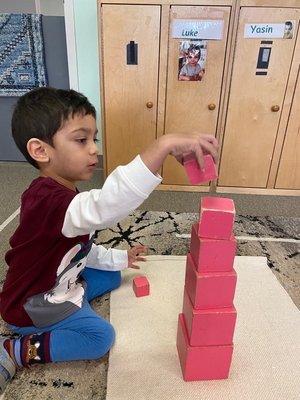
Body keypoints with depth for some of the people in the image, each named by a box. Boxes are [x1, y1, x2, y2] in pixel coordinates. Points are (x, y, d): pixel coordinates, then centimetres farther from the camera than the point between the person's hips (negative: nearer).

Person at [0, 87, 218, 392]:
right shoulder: (46, 200, -36)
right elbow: (103, 208, -58)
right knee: (100, 336, -13)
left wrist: (118, 259, 10)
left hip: (60, 284, 9)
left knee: (110, 277, 15)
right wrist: (164, 145, -62)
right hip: (32, 305, -9)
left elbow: (78, 248, 8)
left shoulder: (63, 194, -3)